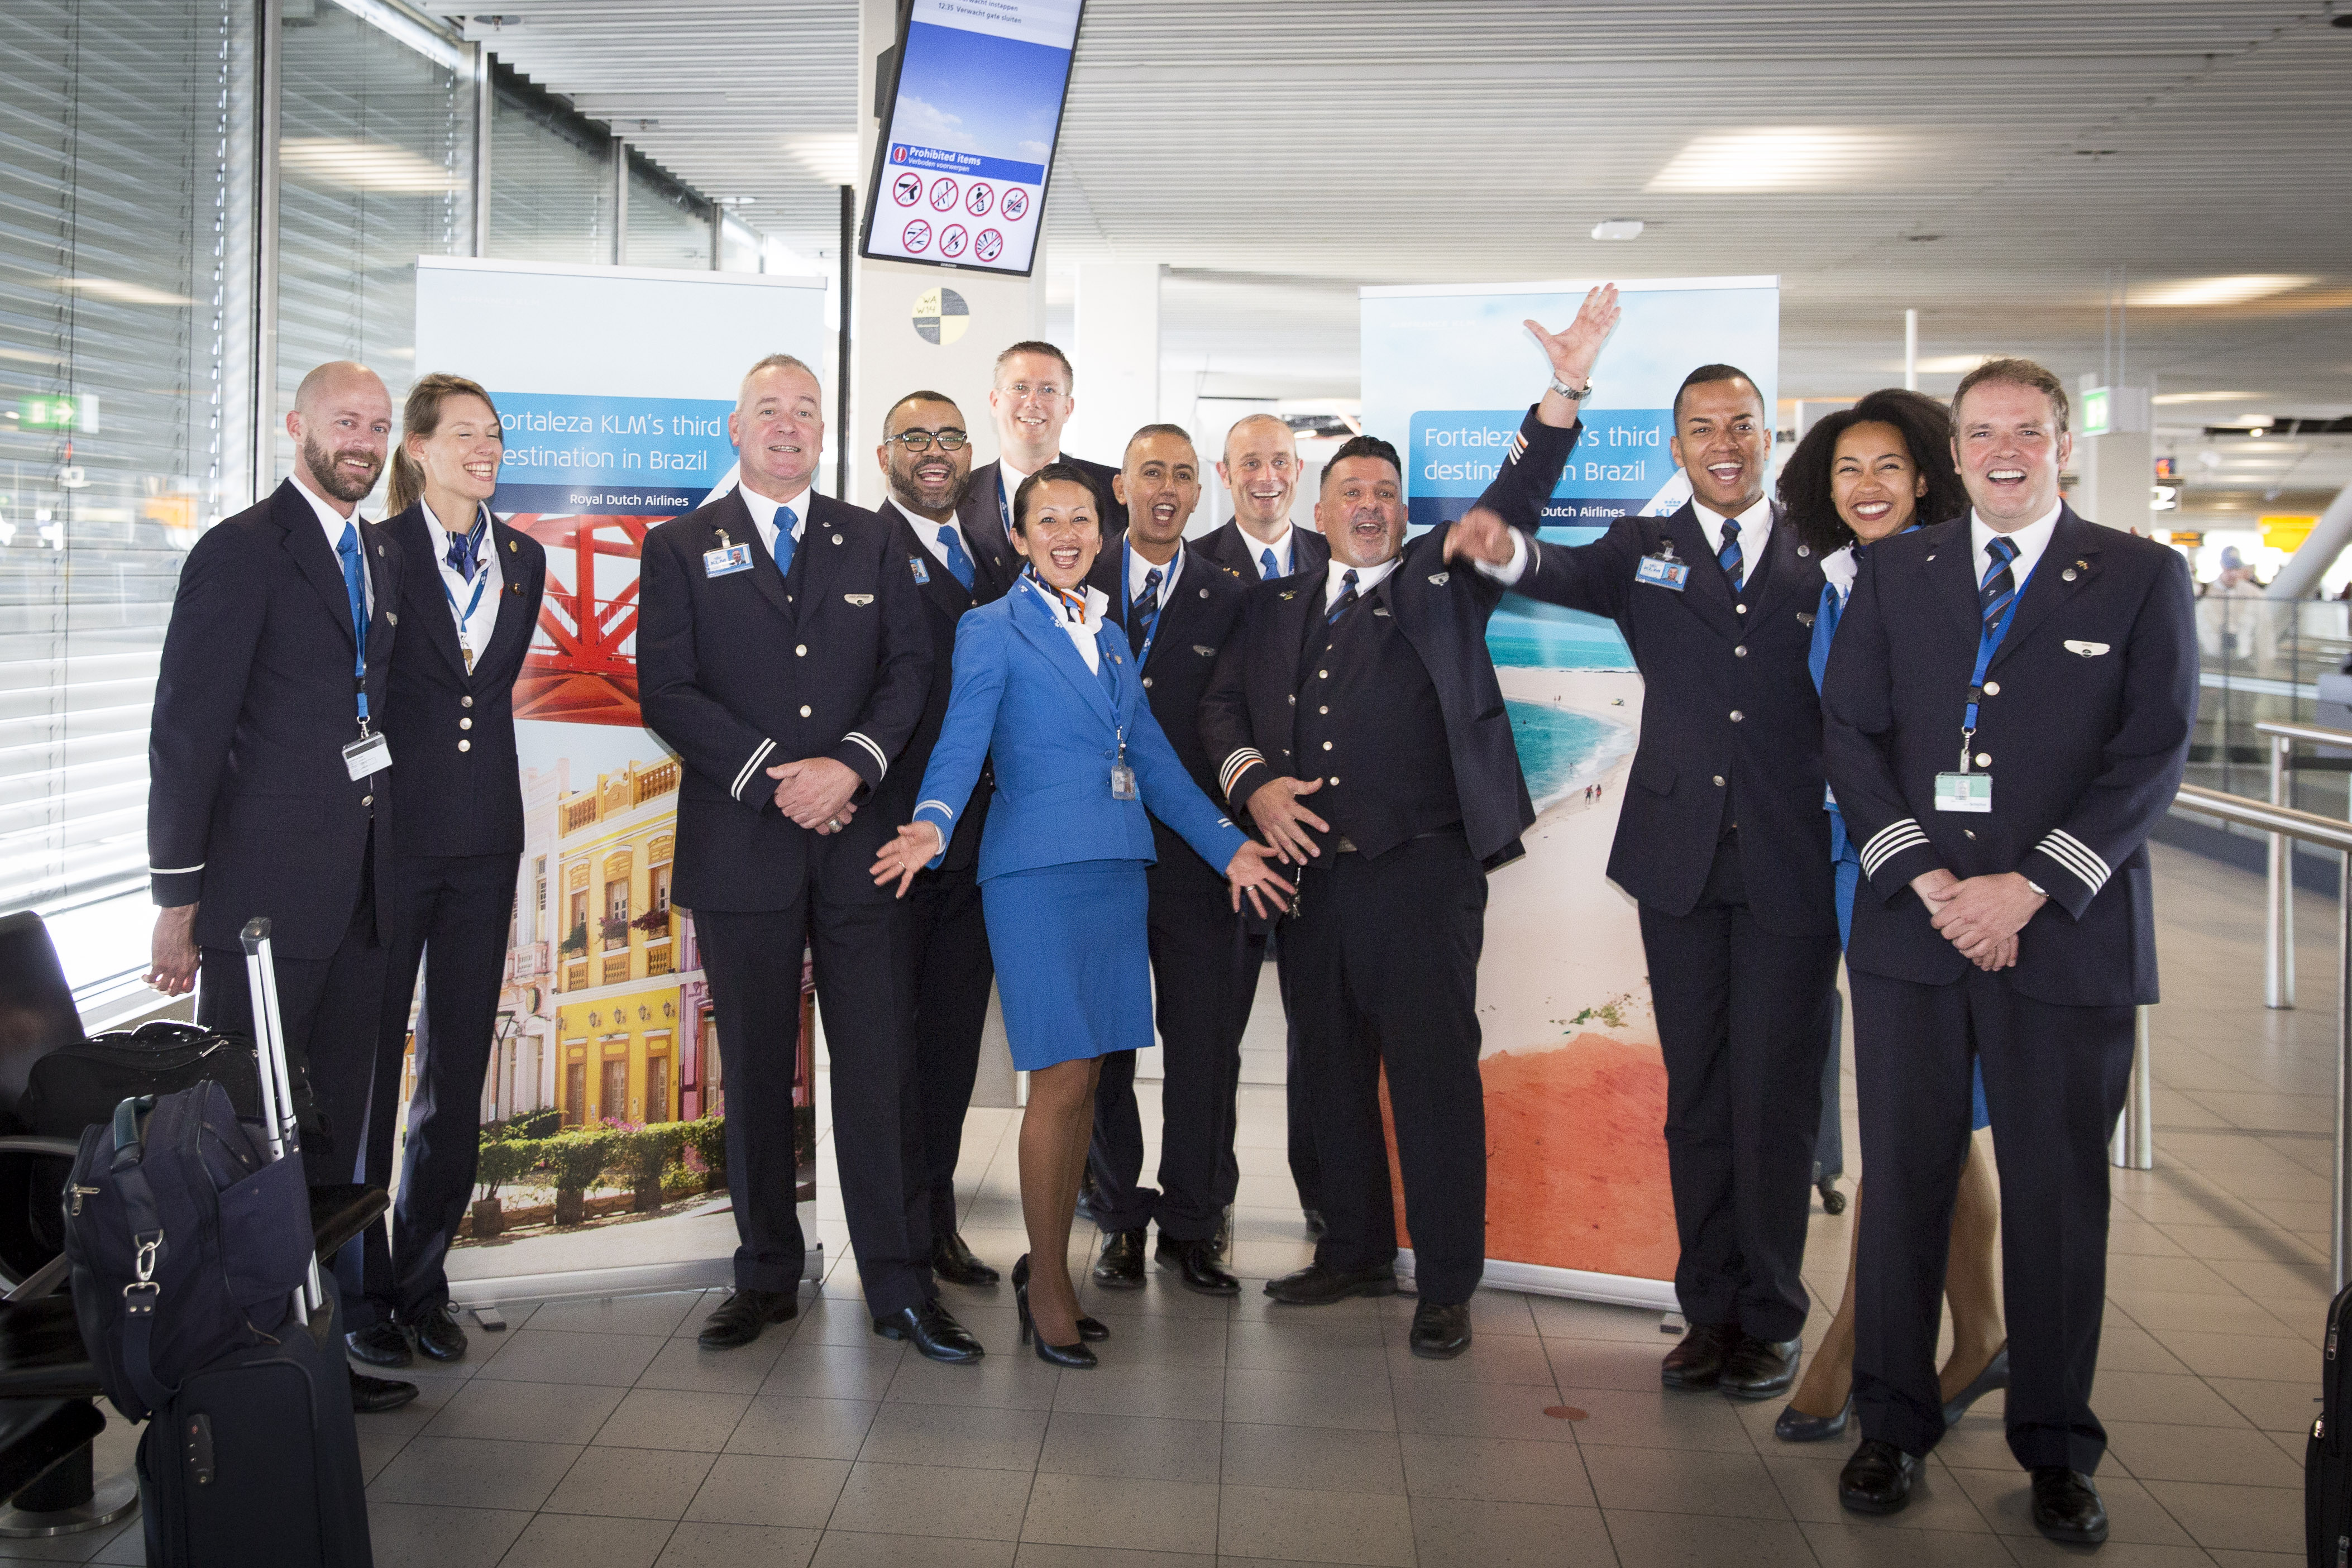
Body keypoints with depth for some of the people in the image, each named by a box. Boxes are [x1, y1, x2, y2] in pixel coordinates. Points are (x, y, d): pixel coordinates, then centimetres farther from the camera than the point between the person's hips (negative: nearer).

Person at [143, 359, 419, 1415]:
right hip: (264, 893, -6)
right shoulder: (242, 551, -5)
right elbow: (186, 731, -8)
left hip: (362, 891, 7)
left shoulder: (385, 557, 15)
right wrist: (176, 900, -10)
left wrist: (391, 859, 10)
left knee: (334, 1131, 11)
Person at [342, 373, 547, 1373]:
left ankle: (423, 1284, 20)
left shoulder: (523, 560, 11)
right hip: (391, 831, -4)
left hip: (484, 838, 5)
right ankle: (362, 1291, 14)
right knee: (365, 1065, 1)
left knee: (460, 1073, 8)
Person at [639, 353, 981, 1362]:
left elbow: (911, 669, 5)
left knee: (879, 1061, 0)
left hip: (858, 834, 1)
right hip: (740, 839, -1)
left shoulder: (871, 542, 13)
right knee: (755, 1069, 7)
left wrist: (851, 765, -11)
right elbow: (667, 693, -1)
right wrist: (771, 775, -11)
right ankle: (766, 1274, 21)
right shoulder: (680, 548, 8)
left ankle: (899, 1285, 8)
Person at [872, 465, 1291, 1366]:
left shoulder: (1111, 640, 19)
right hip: (1038, 869, -6)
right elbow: (962, 741, -11)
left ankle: (1046, 1265, 22)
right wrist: (931, 825, -30)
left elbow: (1154, 759, 20)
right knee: (1062, 1079, -7)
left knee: (1085, 1078, 9)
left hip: (1116, 869, 6)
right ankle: (1049, 1283, 8)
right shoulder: (992, 631, 1)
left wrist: (1229, 846, 15)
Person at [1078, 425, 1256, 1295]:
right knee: (1100, 1042, 6)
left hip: (1196, 851, 0)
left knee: (1206, 1042, 3)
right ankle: (1121, 1218, 22)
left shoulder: (1229, 600, 9)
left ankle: (1191, 1224, 18)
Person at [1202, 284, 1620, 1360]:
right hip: (1310, 870, 4)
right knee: (1332, 1070, 13)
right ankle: (1355, 1252, 28)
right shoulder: (1280, 605, 16)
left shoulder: (1441, 583, 6)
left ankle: (1446, 1285, 8)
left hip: (1420, 872, -4)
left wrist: (1566, 387, -18)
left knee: (1435, 1072, -3)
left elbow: (1512, 504, -6)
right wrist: (1254, 780, -2)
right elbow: (1221, 707, 17)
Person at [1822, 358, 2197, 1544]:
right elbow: (1853, 733, 4)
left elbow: (2153, 756, -3)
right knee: (1903, 1178, 6)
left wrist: (2026, 889, -13)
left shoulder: (2141, 578, 6)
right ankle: (1893, 1425, 20)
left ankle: (2056, 1448, 21)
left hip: (2069, 932, -1)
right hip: (1912, 920, 2)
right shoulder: (1895, 572, 11)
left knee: (2059, 1191, 6)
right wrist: (1924, 878, -9)